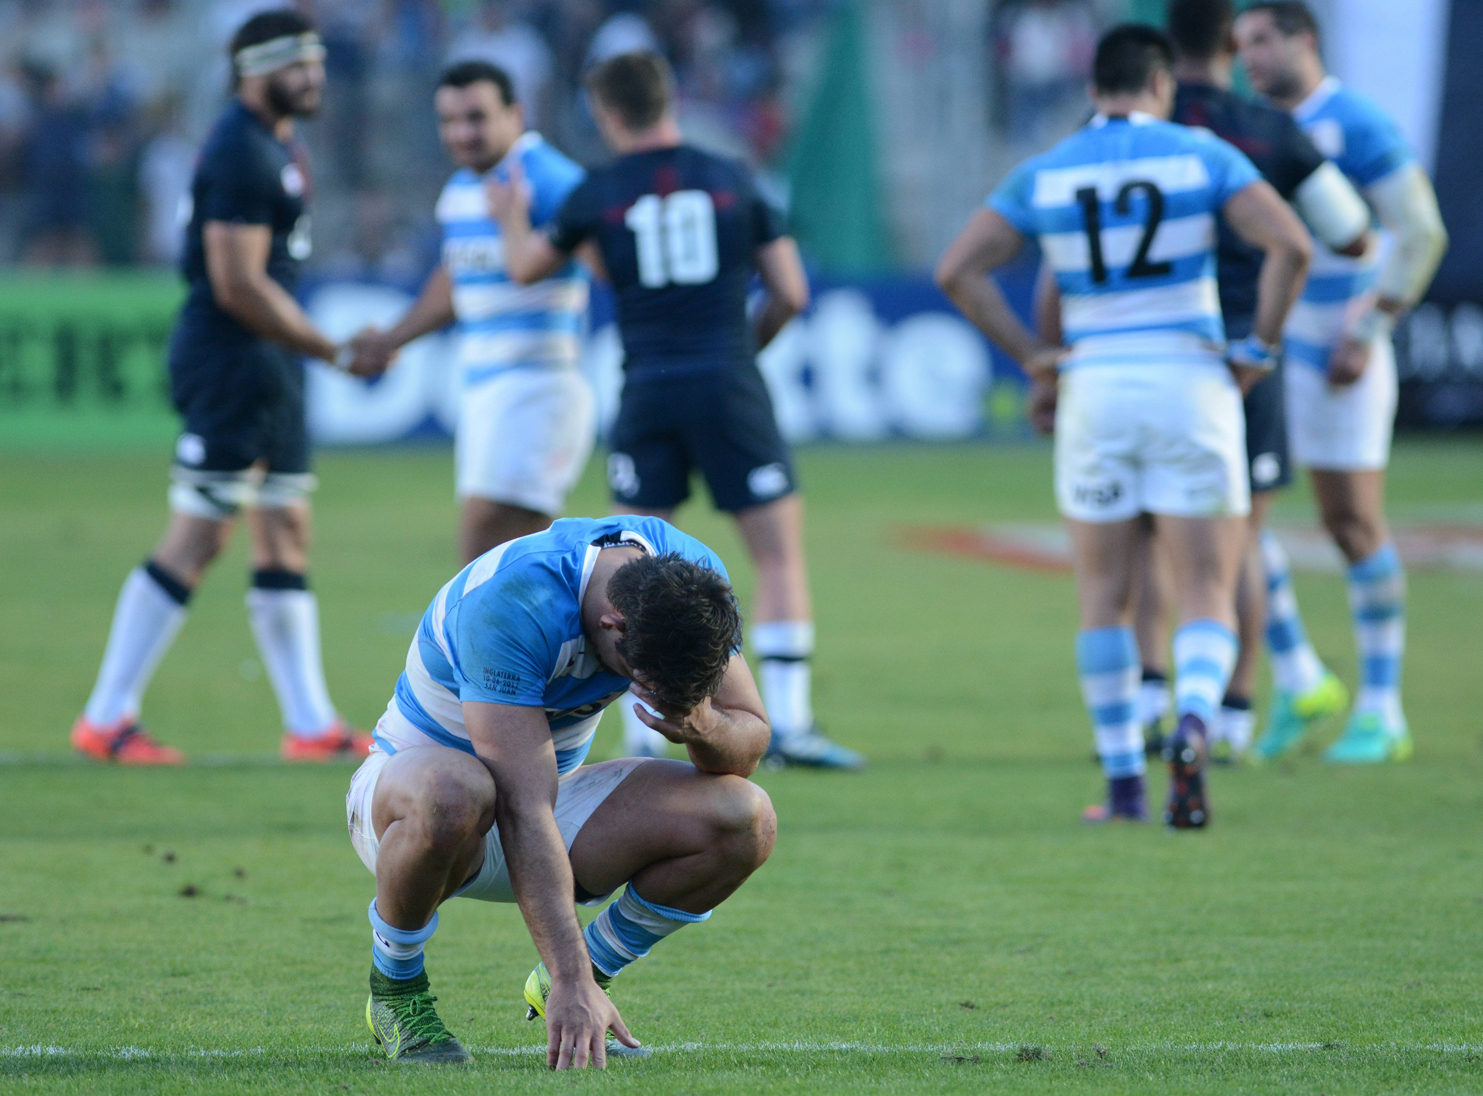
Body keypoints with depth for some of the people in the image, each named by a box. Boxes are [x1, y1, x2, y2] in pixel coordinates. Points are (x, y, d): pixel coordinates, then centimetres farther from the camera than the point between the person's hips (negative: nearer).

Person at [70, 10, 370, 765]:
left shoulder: (275, 146, 16)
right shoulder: (241, 154, -17)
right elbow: (238, 284, -22)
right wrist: (334, 352, -16)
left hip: (267, 363, 11)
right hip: (229, 359, -11)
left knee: (286, 534, 11)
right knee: (196, 540, -8)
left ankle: (311, 724, 15)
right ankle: (106, 718, -4)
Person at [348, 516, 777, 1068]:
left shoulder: (695, 579, -17)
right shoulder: (508, 605, -35)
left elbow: (751, 732, -8)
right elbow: (523, 811, -40)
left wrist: (707, 729, -34)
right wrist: (572, 981, -45)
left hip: (558, 784, 5)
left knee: (745, 819, -19)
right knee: (451, 792, -43)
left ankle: (594, 969, 5)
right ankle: (395, 989, -14)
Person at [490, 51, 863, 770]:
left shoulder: (598, 193, 3)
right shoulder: (731, 182, 4)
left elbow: (525, 269, 18)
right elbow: (790, 292, 6)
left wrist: (513, 217, 38)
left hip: (647, 392, 1)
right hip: (729, 385, -1)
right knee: (781, 555, 4)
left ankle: (640, 741, 5)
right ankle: (788, 725, -5)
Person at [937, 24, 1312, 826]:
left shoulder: (1043, 176, 5)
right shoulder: (1201, 157, -1)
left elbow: (957, 271, 1)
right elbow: (1289, 243, -12)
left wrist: (1029, 356, 5)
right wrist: (1260, 347, -4)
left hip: (1094, 390, 1)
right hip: (1191, 384, -1)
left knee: (1104, 599, 13)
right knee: (1206, 598, 2)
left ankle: (1123, 783, 12)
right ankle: (1193, 723, -27)